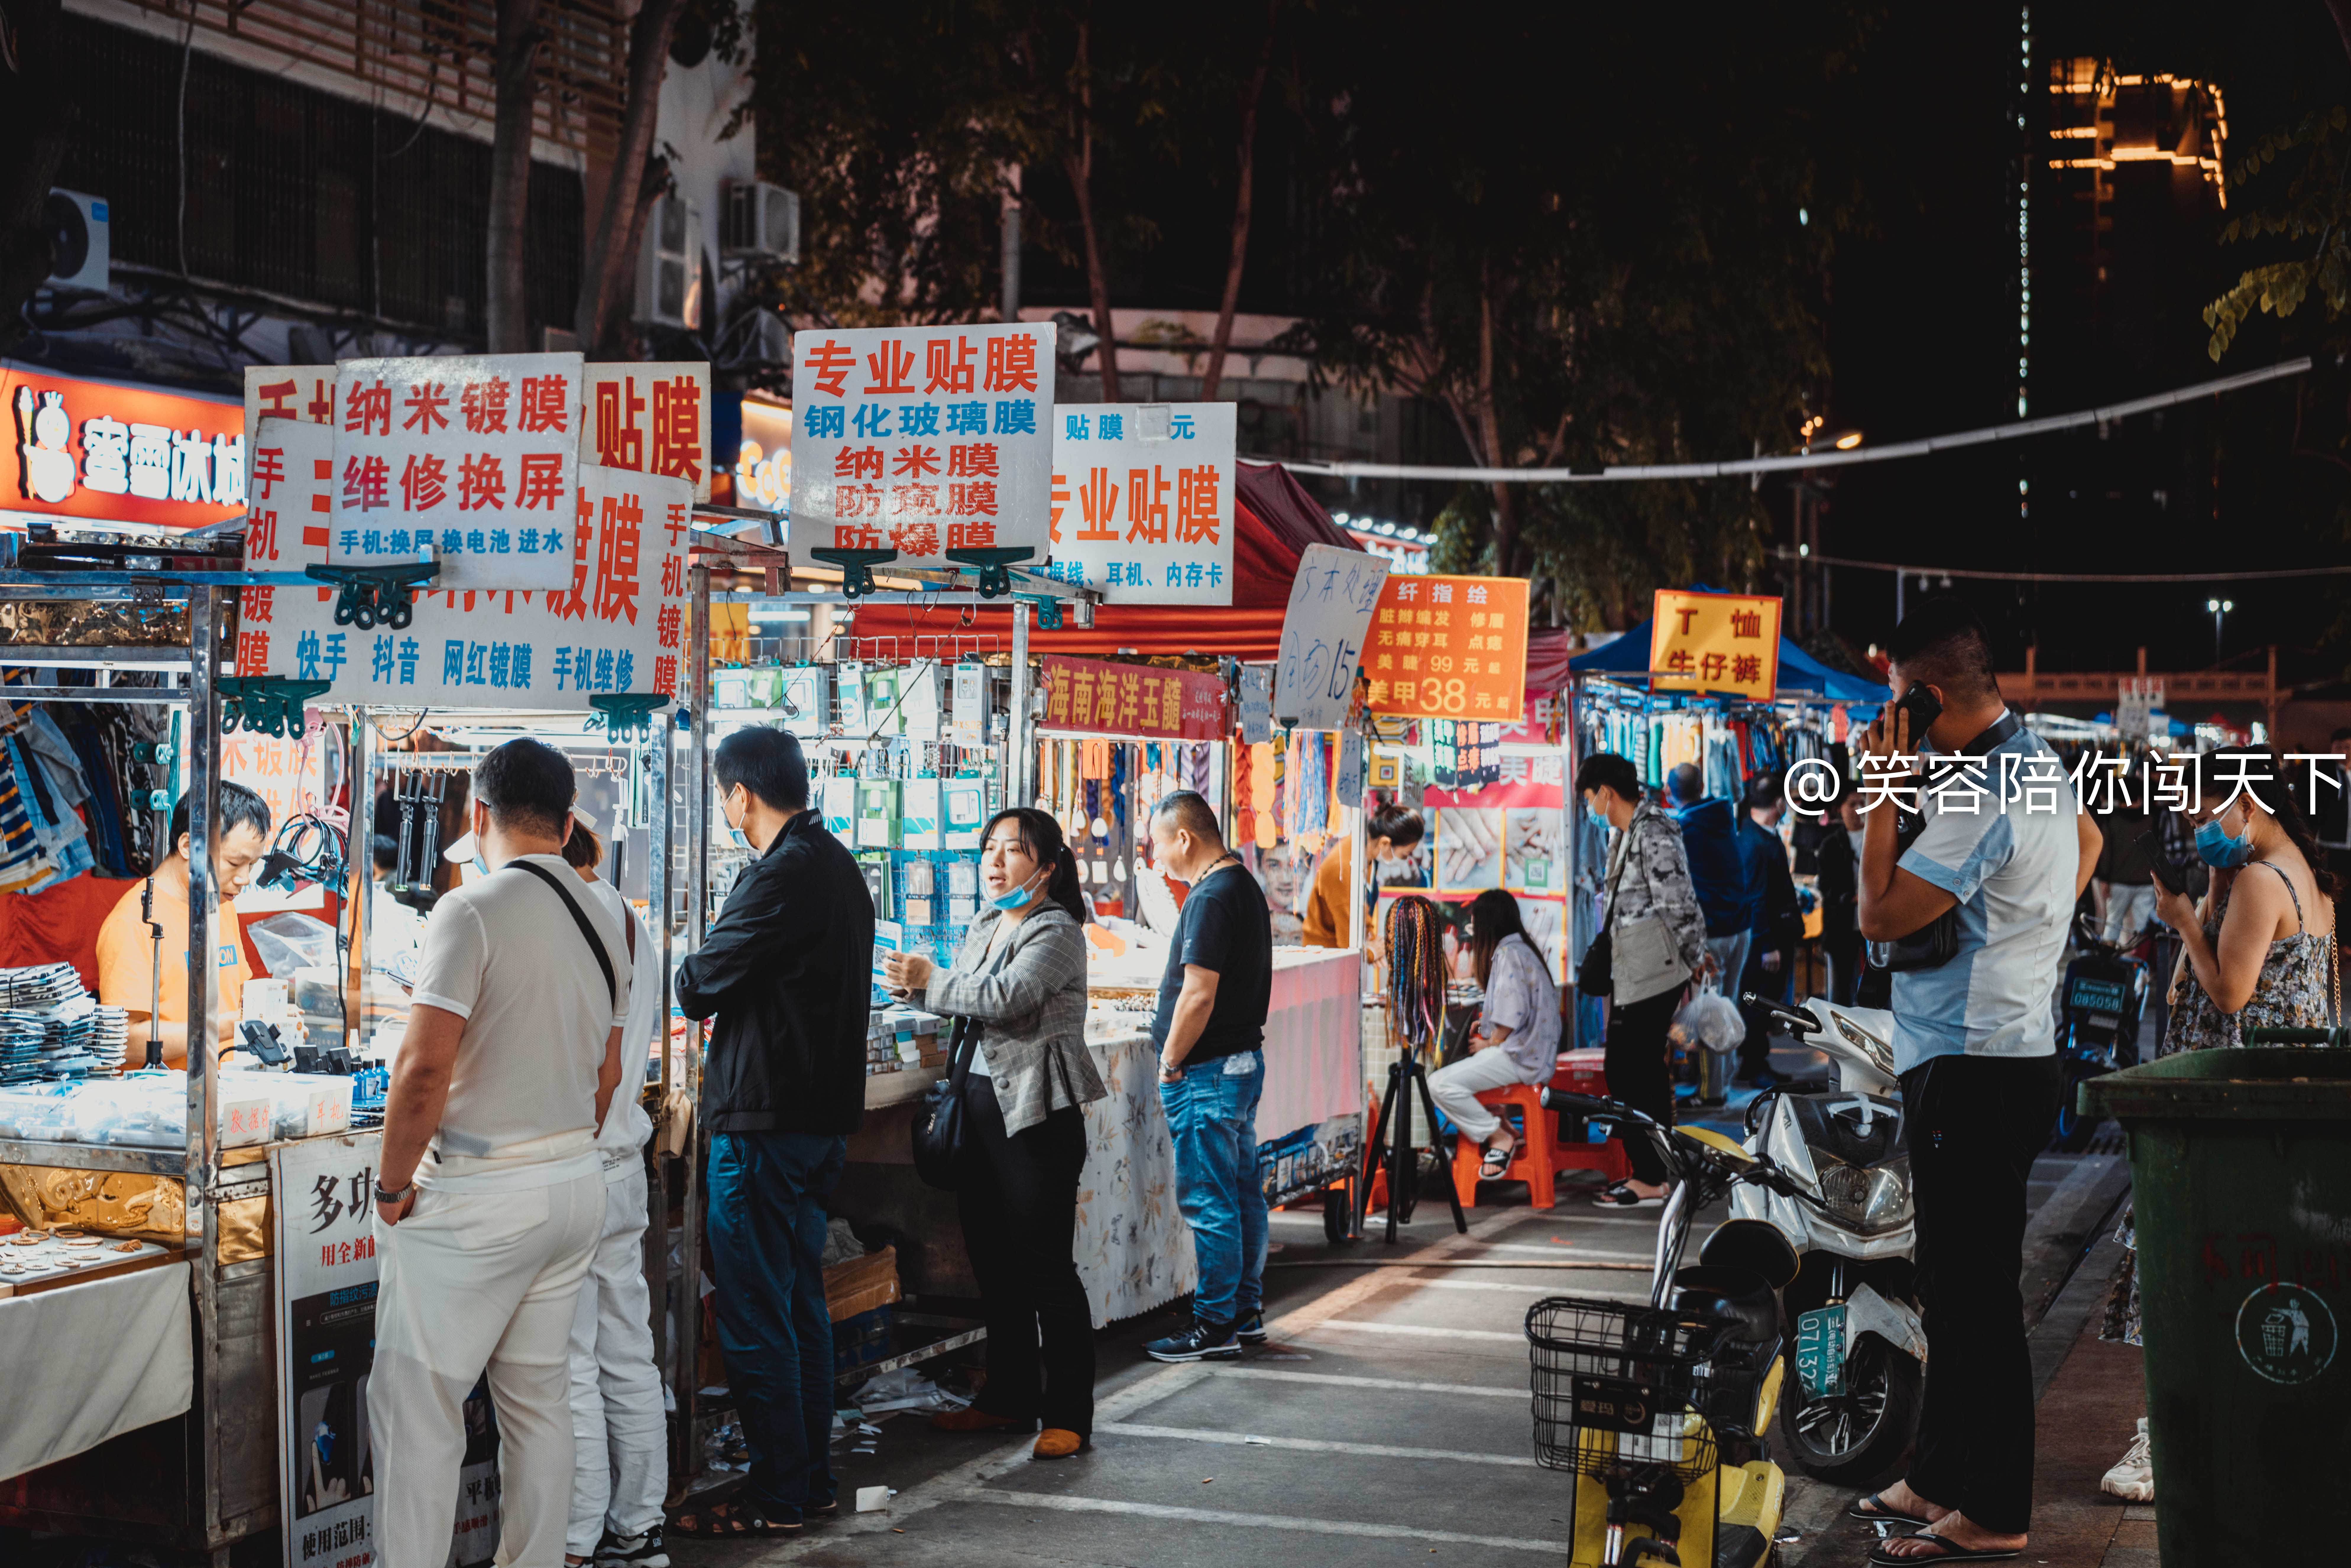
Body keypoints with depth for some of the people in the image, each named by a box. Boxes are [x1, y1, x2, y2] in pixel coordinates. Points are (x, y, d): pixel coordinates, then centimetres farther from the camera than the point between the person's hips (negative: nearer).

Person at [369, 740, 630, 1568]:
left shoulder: (473, 910, -14)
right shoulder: (604, 922, 9)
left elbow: (424, 1067, -21)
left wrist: (393, 1183, -10)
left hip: (474, 1196, -7)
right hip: (576, 1185, 8)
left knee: (416, 1402, -2)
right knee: (540, 1397, 13)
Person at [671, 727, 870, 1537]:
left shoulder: (782, 877, -18)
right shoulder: (840, 866, 12)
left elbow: (698, 987, -14)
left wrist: (689, 972, 8)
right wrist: (721, 984, 13)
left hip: (764, 1121, -10)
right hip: (825, 1115, 10)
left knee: (755, 1315, -3)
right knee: (802, 1303, 16)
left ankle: (776, 1497, 2)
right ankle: (813, 1480, 22)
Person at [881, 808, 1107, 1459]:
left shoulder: (1056, 933, -11)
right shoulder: (983, 928, 16)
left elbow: (1006, 998, -24)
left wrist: (931, 982, -11)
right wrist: (922, 984, 2)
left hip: (1036, 1114, -9)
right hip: (980, 1106, 9)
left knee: (1047, 1269, -5)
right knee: (993, 1264, 13)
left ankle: (1068, 1416, 3)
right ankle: (1009, 1399, 25)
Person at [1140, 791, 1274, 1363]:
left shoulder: (1211, 899, -19)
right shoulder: (1246, 887, 12)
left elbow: (1199, 996, -24)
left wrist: (1170, 1063, -14)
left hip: (1207, 1073, -10)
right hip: (1245, 1058, 10)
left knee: (1209, 1203, -4)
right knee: (1243, 1192, 14)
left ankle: (1215, 1327, 0)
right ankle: (1246, 1313, 22)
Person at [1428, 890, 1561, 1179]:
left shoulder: (1509, 954, -13)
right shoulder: (1522, 950, 19)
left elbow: (1514, 1013, -20)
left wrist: (1491, 1043, -7)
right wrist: (1487, 1030, 14)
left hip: (1520, 1058, -11)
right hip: (1531, 1053, 11)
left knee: (1440, 1085, -21)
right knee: (1450, 1073, 21)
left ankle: (1499, 1137, -10)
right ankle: (1503, 1129, 11)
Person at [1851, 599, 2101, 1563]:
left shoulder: (1982, 793, -20)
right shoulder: (2038, 763, 12)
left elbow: (1881, 915, -21)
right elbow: (2088, 840, 33)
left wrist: (1886, 791, -14)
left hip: (1974, 1072, -11)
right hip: (1999, 1057, 11)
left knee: (1976, 1293, -4)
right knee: (1956, 1289, 17)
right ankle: (1941, 1480, 26)